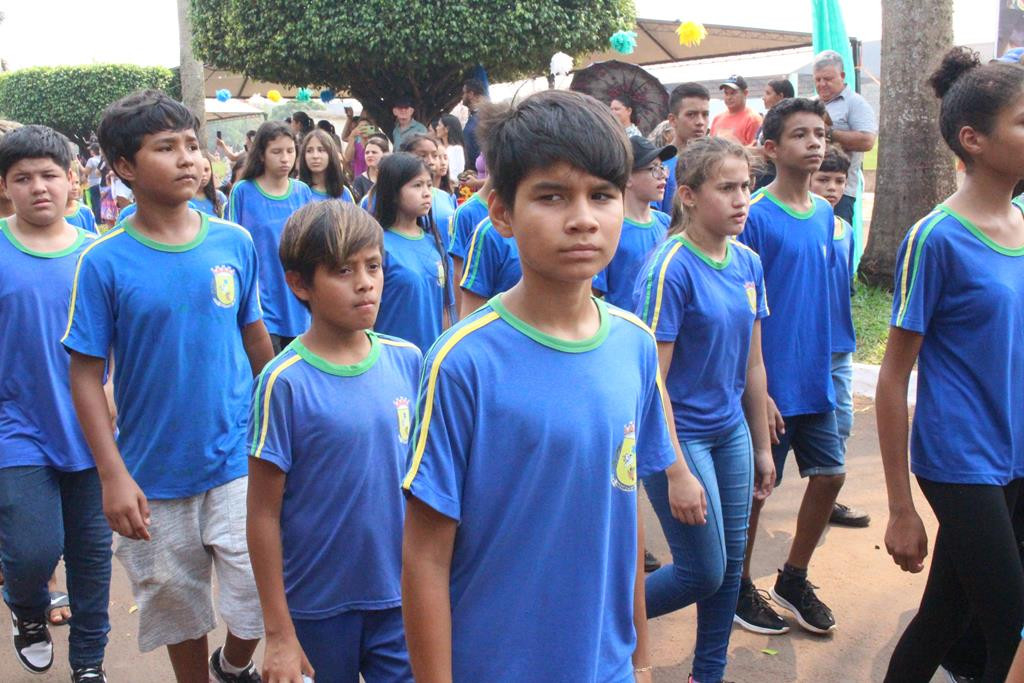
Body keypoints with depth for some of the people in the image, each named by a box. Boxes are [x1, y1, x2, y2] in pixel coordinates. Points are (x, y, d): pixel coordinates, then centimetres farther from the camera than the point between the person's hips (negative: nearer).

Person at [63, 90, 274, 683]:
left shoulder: (235, 242, -3)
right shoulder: (104, 262, -10)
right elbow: (87, 375, -8)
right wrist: (113, 476, -13)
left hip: (238, 460, 1)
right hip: (154, 476, -1)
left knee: (262, 603, 0)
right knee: (180, 611, 15)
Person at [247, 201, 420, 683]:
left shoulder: (407, 361, -3)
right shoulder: (285, 382, -13)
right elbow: (263, 515, -10)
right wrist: (278, 634, -8)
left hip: (401, 597, 3)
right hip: (318, 607, -3)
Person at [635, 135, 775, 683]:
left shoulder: (749, 264, 3)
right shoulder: (670, 269, -19)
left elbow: (752, 363, 11)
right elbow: (650, 381, -19)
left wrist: (763, 447, 14)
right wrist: (677, 473, -20)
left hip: (730, 432, 7)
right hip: (678, 434, -7)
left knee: (731, 562, 13)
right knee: (703, 572, 0)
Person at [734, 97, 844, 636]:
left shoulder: (824, 215, 8)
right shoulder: (755, 217, -14)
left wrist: (821, 367, 14)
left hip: (814, 380, 7)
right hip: (768, 382, -7)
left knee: (829, 475, 10)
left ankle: (794, 580, 29)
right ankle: (739, 587, 25)